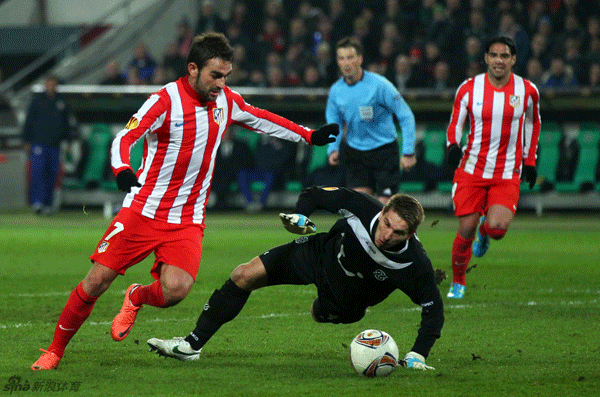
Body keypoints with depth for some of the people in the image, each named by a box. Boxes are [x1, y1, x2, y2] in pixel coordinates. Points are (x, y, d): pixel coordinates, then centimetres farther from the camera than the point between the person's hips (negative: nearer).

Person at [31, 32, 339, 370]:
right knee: (98, 280, -7)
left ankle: (136, 298, 15)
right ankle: (56, 349, 12)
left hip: (188, 220, 3)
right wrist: (123, 170, -41)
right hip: (143, 210, -3)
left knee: (176, 289, -20)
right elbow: (124, 139, -21)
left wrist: (308, 136, 25)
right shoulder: (166, 100, -13)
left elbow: (262, 119, 24)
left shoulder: (227, 102, 5)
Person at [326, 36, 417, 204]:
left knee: (385, 204, -6)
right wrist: (333, 149, -4)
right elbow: (334, 123, 14)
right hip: (355, 152, 3)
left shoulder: (379, 85, -14)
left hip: (384, 151, -3)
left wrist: (408, 151, -13)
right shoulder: (336, 91, -1)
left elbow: (406, 116, -8)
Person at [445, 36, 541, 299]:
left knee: (497, 228, -19)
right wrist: (453, 145, -14)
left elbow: (533, 123, 16)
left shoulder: (527, 91, -1)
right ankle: (458, 281, 18)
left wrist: (529, 160, 14)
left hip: (507, 174, 0)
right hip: (472, 169, 0)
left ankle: (485, 231, 20)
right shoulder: (469, 88, -4)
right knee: (466, 229, -5)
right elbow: (455, 122, 6)